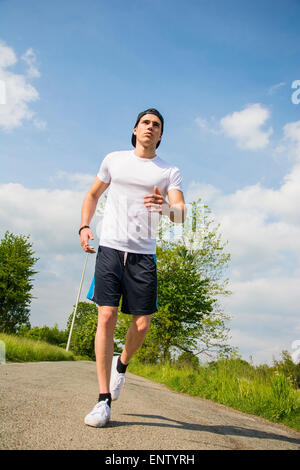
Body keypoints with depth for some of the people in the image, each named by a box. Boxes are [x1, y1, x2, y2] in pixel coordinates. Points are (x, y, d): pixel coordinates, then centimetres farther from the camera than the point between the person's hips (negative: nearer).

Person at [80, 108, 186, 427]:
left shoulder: (170, 171, 10)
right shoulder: (114, 160, 13)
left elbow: (181, 214, -2)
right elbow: (92, 195, 22)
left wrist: (166, 207, -26)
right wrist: (84, 227, 6)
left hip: (144, 254, 1)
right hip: (110, 248, 0)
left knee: (142, 325, -1)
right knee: (106, 317, -9)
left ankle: (121, 365, 33)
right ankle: (104, 401, 0)